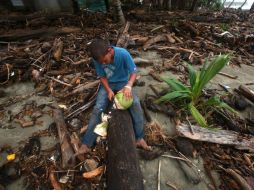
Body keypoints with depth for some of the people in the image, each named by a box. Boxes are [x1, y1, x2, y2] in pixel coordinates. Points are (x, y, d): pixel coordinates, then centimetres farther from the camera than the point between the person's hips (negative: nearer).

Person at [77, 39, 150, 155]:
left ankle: (139, 138, -9)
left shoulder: (123, 54, -24)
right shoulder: (97, 59, -16)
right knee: (97, 109, -15)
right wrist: (109, 90, -22)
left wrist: (128, 86, -38)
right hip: (108, 84, 2)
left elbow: (133, 72, -19)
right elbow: (102, 77, -6)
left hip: (123, 83, -1)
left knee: (136, 104, -25)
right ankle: (86, 144, -3)